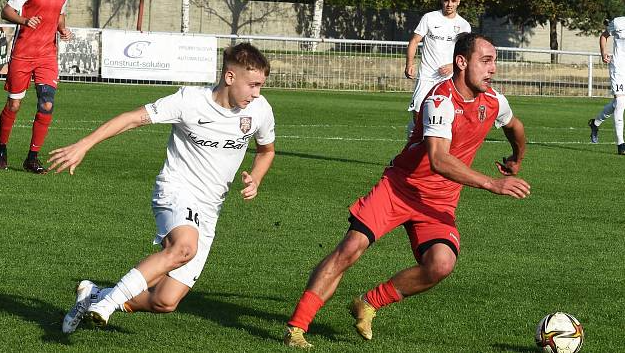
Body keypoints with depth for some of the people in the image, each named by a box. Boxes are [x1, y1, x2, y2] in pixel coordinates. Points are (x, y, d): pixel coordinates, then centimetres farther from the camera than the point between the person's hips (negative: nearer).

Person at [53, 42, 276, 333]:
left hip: (207, 211, 5)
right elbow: (134, 118, -10)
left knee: (165, 302, -6)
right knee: (185, 246, -40)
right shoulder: (190, 101, -13)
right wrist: (83, 145, -16)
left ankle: (93, 297, 18)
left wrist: (254, 181, 1)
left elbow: (266, 150, 22)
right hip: (176, 192, -5)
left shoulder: (260, 110, 1)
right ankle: (108, 301, -30)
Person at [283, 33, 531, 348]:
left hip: (439, 204, 5)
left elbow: (514, 127, 27)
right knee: (351, 247, -17)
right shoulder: (441, 99, -21)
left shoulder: (493, 102, 1)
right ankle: (296, 327, -8)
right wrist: (492, 184, -35)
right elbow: (438, 160, -33)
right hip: (400, 187, -5)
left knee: (441, 263, -22)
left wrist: (516, 161, 41)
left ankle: (368, 305, 0)